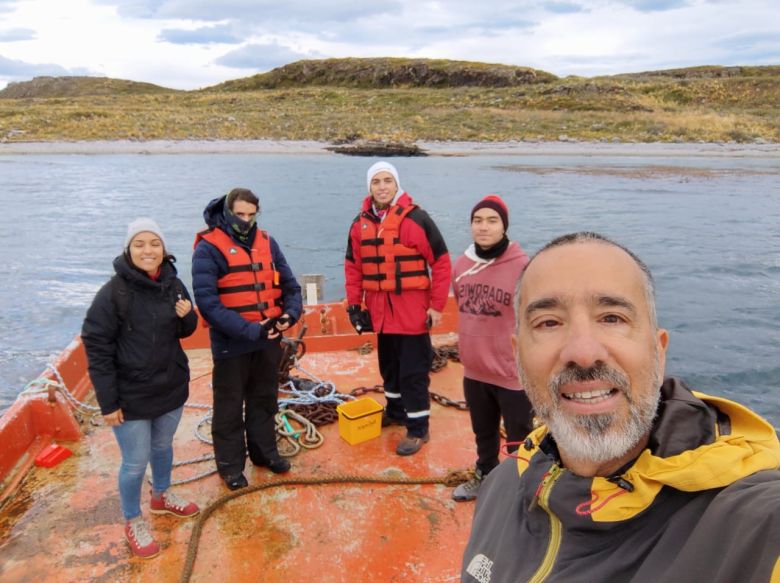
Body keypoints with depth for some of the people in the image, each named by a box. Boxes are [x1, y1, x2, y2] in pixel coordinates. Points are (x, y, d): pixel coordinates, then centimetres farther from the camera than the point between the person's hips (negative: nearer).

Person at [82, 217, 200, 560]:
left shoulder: (173, 285, -3)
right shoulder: (114, 291, -18)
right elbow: (96, 346, -15)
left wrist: (187, 317, -14)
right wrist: (107, 401, -15)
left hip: (171, 387, 5)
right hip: (131, 396, -5)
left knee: (163, 447, 23)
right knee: (135, 462, 8)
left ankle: (161, 497, 48)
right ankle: (133, 522, 31)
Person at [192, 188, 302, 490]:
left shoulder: (267, 242, 4)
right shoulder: (209, 248, -12)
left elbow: (290, 284, 7)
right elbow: (207, 301, -20)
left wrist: (291, 312, -14)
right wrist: (248, 330, -26)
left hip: (268, 340, 5)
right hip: (231, 344, -5)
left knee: (265, 399, 20)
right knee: (229, 406, 10)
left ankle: (264, 451, 38)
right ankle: (230, 464, 28)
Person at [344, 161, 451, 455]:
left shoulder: (416, 218, -11)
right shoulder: (361, 223, 5)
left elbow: (441, 262, -9)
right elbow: (353, 267, 12)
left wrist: (437, 305, -9)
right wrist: (354, 304, 7)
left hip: (413, 311, -5)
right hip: (380, 312, 6)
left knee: (413, 372, 1)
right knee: (389, 366, 20)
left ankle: (418, 428, 14)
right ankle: (395, 410, 40)